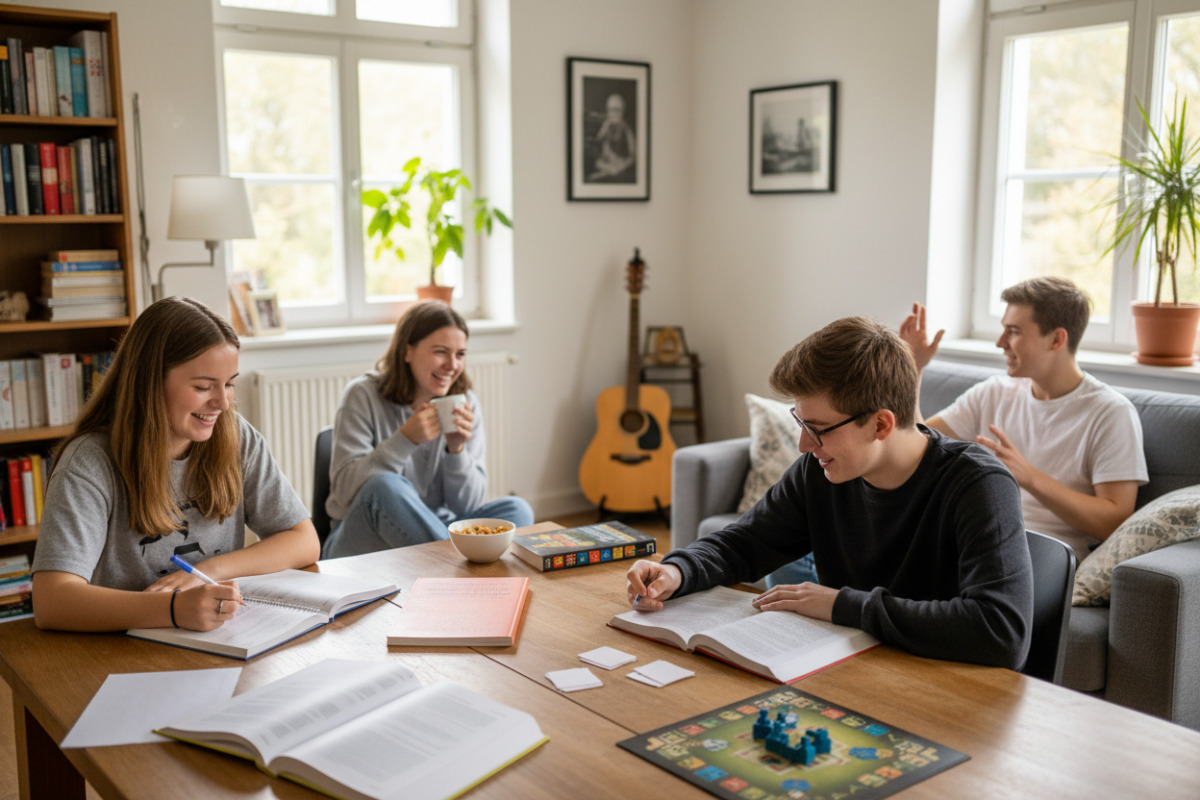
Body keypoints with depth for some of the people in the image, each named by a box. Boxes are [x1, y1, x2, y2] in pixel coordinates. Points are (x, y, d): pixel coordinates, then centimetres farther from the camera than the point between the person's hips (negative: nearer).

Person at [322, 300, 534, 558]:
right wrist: (405, 439, -27)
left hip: (432, 530, 3)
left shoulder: (465, 403, 0)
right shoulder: (363, 396, -9)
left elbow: (467, 506, -3)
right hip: (363, 542, -3)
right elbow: (344, 490, -19)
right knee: (386, 486, -34)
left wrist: (457, 449, -21)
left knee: (516, 510, -19)